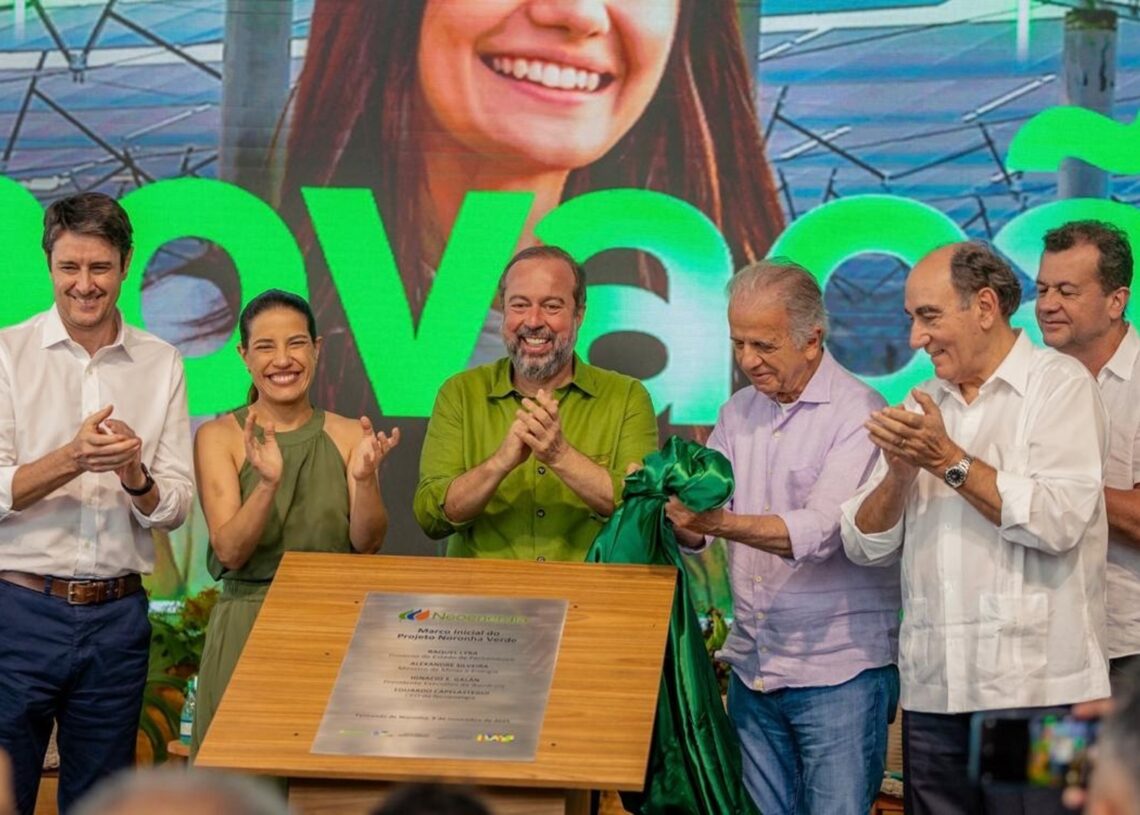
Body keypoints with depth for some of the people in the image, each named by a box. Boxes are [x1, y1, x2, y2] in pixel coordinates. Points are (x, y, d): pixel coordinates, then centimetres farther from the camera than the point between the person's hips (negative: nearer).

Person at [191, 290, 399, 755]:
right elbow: (230, 551, -10)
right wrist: (268, 482, -26)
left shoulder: (348, 436, 6)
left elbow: (368, 545, -5)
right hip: (245, 627, -1)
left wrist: (365, 479, -23)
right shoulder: (219, 437, 1)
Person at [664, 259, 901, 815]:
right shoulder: (738, 413, 11)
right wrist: (672, 504, -14)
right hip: (753, 665, 6)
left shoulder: (858, 413, -9)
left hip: (838, 670, -6)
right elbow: (700, 531, 9)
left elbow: (821, 531, -22)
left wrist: (723, 523, -34)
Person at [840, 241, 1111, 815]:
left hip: (1034, 687, -6)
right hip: (933, 691, 6)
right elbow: (864, 545, 12)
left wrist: (950, 461, -11)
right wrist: (899, 474, -6)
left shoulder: (1059, 385, -1)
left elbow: (1058, 522, -15)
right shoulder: (922, 406, 17)